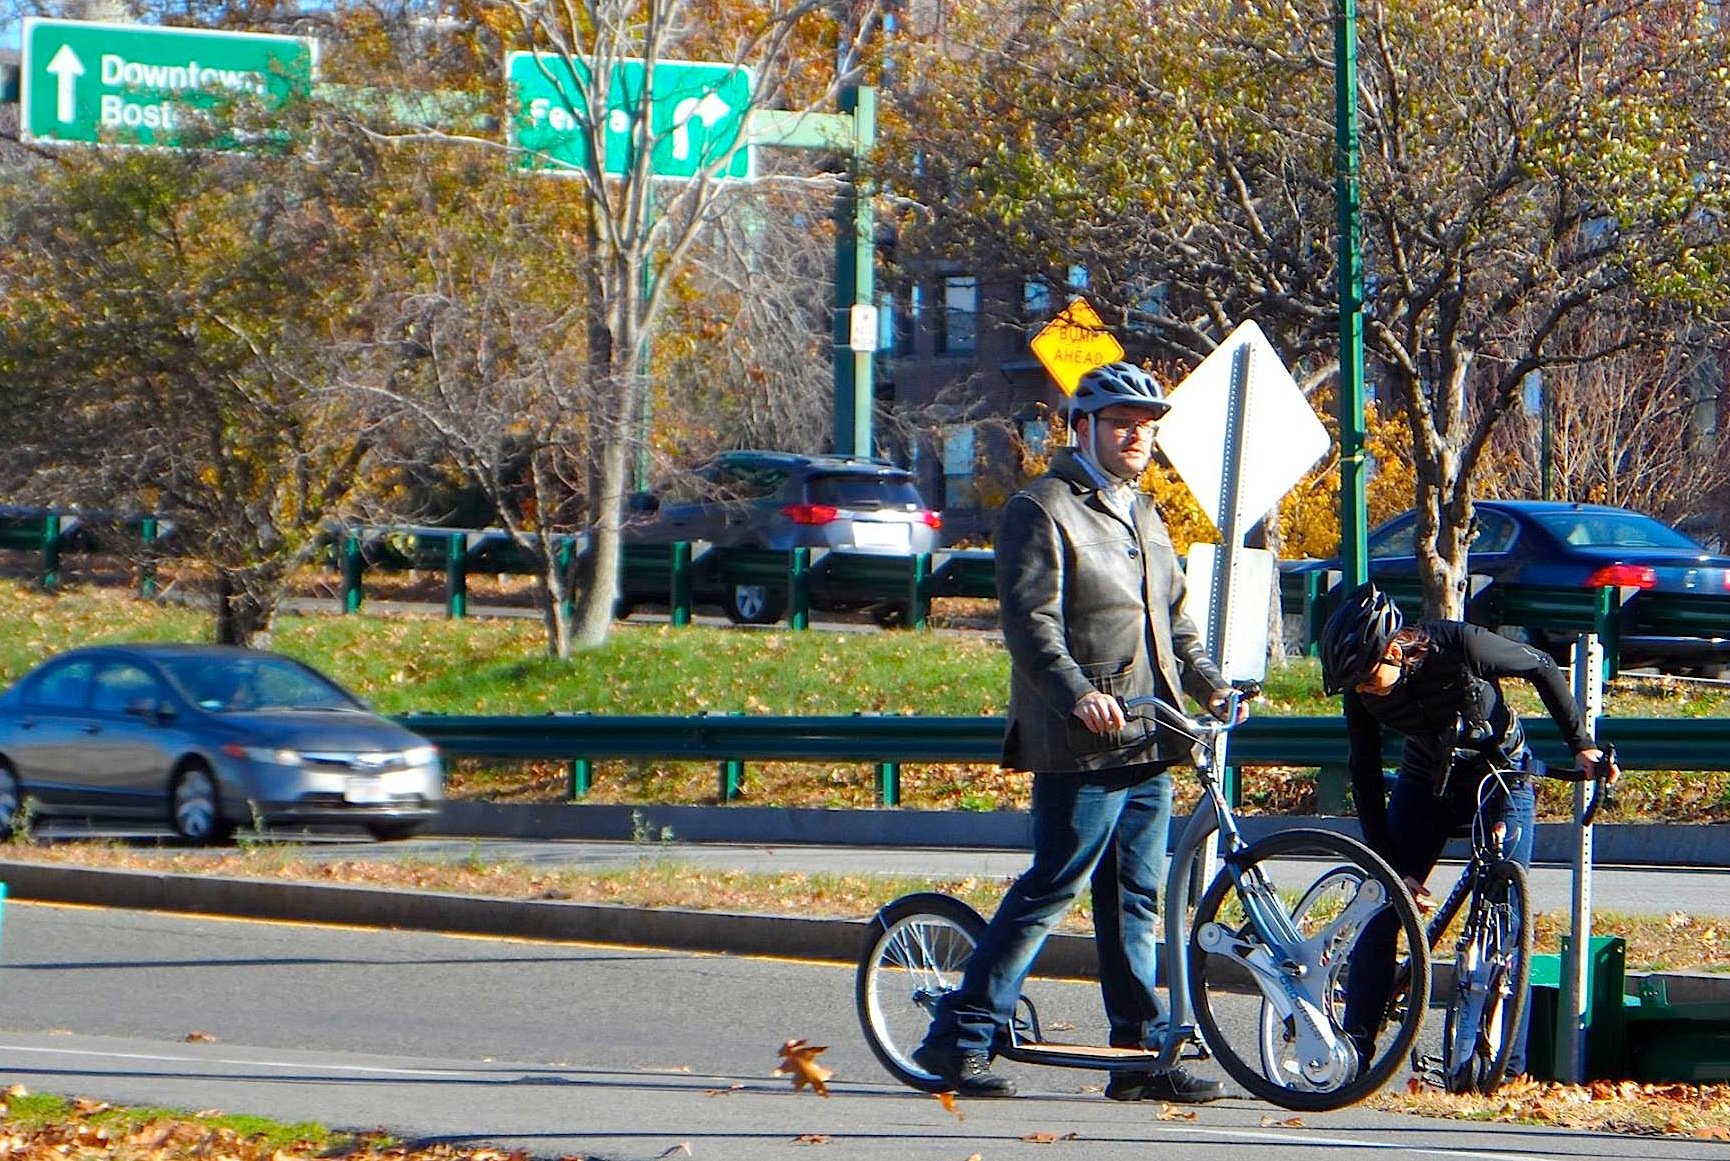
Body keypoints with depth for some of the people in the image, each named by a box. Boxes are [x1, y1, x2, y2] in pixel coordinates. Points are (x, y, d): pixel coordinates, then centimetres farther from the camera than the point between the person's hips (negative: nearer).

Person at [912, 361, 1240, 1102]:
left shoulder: (1142, 516, 23)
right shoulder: (1043, 512, -5)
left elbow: (1174, 617, 29)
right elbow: (1029, 619, -15)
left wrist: (1209, 681, 12)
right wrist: (1077, 693, -29)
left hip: (1148, 740, 8)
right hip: (1082, 745, -8)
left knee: (1135, 899, 8)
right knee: (1052, 888, -9)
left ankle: (1142, 1052, 11)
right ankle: (960, 1036, -4)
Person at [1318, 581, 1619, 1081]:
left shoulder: (1461, 646, -31)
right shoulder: (1362, 690, -20)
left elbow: (1542, 668, -13)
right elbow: (1366, 781, -12)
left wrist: (1581, 744, -11)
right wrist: (1393, 869, -15)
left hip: (1501, 781, -3)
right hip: (1425, 782, 3)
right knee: (1385, 902, -8)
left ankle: (1509, 1065, -6)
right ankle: (1354, 1046, -2)